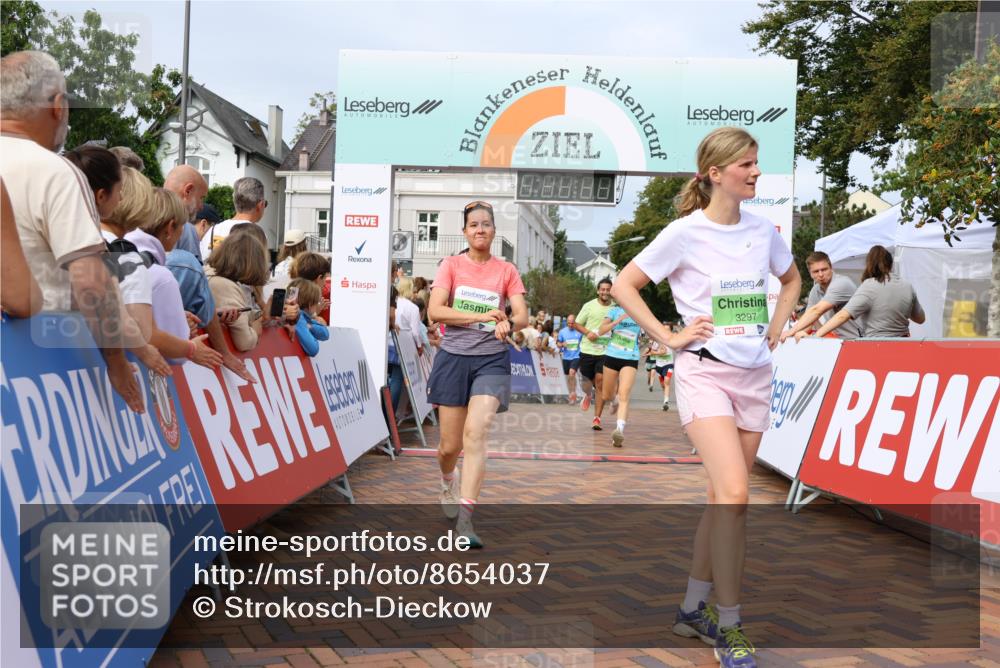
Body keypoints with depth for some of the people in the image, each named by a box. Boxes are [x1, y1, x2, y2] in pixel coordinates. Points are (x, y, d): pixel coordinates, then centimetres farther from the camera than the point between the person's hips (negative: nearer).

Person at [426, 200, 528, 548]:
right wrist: (482, 316, -17)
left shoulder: (507, 270, 6)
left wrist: (507, 324, -25)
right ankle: (447, 481, 42)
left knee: (475, 432, -21)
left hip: (491, 360, 0)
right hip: (453, 358, 0)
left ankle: (465, 517, -22)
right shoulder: (451, 264, 2)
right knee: (451, 444, 5)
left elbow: (522, 316, -1)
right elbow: (434, 311, -9)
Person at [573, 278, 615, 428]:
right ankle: (587, 395, 50)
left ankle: (597, 418, -2)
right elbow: (577, 324, 6)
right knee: (587, 380, 14)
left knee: (600, 384, -8)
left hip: (605, 351, -1)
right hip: (587, 349, 1)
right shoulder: (589, 306, 0)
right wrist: (588, 332, -12)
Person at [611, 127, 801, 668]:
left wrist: (775, 331, 12)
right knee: (733, 494, -18)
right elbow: (623, 285, -4)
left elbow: (792, 279, 26)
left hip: (755, 374, 6)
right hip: (705, 372, -6)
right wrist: (668, 337, -8)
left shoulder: (763, 229, 7)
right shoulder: (686, 232, -8)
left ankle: (694, 608, 25)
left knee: (724, 497, 10)